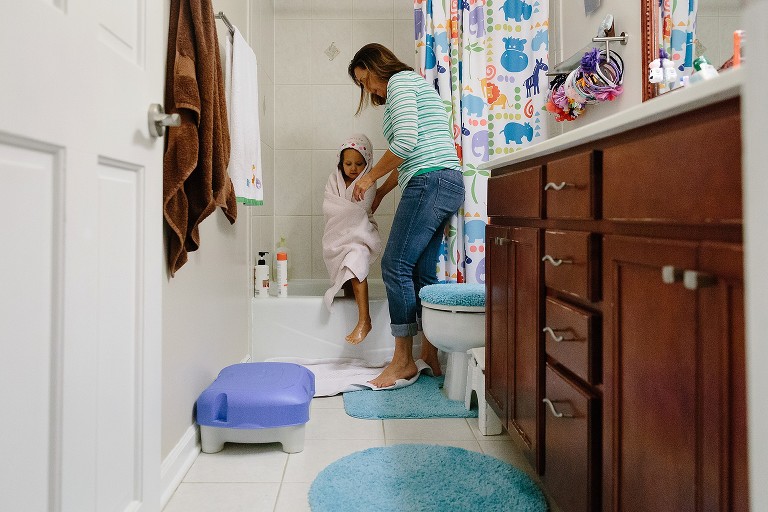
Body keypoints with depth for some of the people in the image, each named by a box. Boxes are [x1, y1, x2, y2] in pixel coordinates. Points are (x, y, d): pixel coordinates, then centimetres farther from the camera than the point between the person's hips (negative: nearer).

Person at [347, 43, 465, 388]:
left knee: (395, 265, -9)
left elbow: (406, 141, -16)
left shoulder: (400, 81, 0)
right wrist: (380, 192, 28)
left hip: (430, 181, -10)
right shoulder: (413, 86, 30)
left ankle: (404, 361, -2)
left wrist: (370, 177, -5)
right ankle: (430, 353, 13)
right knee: (421, 272, 8)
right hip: (447, 183, 10)